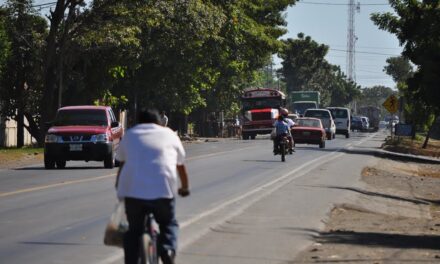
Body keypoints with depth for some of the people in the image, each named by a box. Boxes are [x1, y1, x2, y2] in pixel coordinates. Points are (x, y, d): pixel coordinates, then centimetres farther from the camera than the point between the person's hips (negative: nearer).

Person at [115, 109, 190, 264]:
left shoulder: (130, 134, 22)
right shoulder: (169, 134, 22)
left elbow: (122, 164, 28)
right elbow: (181, 166, 30)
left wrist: (118, 187, 43)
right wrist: (185, 188, 45)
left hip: (133, 189, 0)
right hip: (163, 189, 0)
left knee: (134, 229, 16)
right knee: (168, 224, 20)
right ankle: (168, 249, -7)